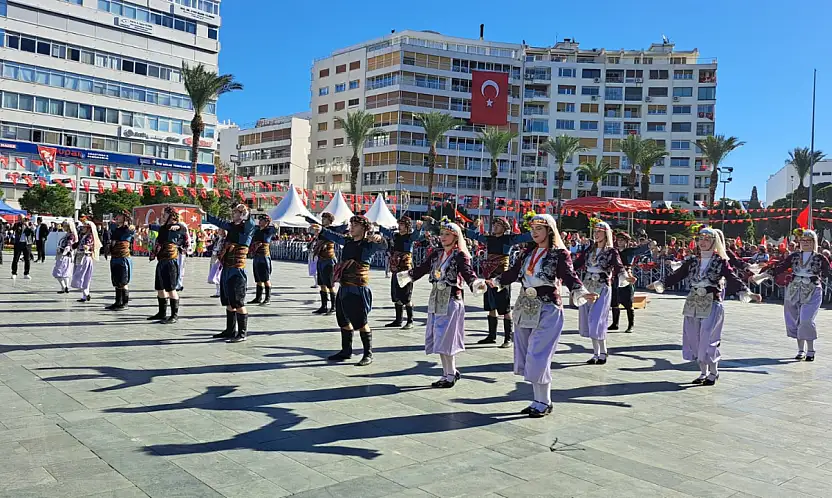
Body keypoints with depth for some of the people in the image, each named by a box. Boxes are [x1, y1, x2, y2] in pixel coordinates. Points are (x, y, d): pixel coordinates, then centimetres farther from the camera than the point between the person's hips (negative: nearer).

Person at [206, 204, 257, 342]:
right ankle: (230, 331, 28)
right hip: (226, 270, 9)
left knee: (238, 304, -6)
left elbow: (251, 224, -31)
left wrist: (247, 215, -47)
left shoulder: (246, 227, -9)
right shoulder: (231, 226, 13)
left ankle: (242, 333, 0)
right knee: (228, 303, 16)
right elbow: (219, 222, 28)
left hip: (237, 270, -9)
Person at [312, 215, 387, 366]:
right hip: (344, 287, 8)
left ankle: (368, 354, 8)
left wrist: (379, 239, -48)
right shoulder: (348, 241, 12)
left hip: (358, 289, -8)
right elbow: (335, 236, 29)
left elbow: (383, 246, -27)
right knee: (344, 320, 16)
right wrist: (322, 230, 22)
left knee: (361, 322, -4)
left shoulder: (368, 244, -9)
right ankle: (346, 351, 30)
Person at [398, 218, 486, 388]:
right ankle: (449, 372, 26)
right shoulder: (436, 255, 13)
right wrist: (408, 275, 1)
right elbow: (422, 268, 11)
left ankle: (450, 376, 11)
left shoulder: (460, 256, -8)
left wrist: (476, 283, -40)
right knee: (437, 339, 12)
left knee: (445, 340, -4)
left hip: (451, 301, -7)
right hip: (436, 301, 7)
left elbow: (468, 272, -23)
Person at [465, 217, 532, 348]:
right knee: (491, 308, 13)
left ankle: (508, 338, 4)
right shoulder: (489, 239, 13)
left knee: (505, 309, -2)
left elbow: (524, 237, -15)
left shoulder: (509, 239, -4)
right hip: (489, 276, 6)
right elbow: (474, 234, 24)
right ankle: (491, 336, 23)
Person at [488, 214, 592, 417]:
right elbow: (514, 272, 16)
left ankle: (544, 403, 8)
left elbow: (569, 276, -20)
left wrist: (581, 292, -37)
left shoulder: (560, 254, -7)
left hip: (547, 310, -7)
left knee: (538, 357, -8)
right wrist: (495, 281, 10)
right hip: (525, 308, 7)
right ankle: (539, 400, 21)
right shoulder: (527, 252, 12)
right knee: (526, 356, 9)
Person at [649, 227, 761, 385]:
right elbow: (677, 275, 11)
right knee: (694, 340, 9)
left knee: (708, 341, -5)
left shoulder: (720, 262, -4)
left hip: (711, 306, -5)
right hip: (693, 305, 5)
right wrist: (660, 283, 6)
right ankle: (703, 372, 25)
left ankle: (713, 373, 16)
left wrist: (747, 292, -27)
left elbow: (733, 279, -13)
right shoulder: (692, 261, 8)